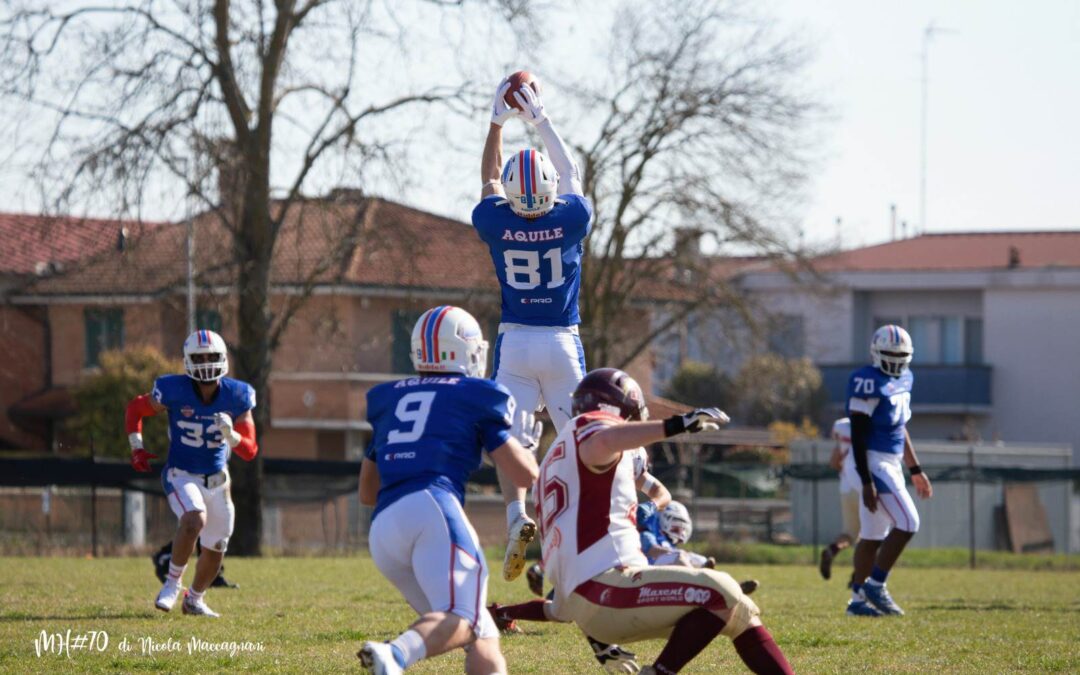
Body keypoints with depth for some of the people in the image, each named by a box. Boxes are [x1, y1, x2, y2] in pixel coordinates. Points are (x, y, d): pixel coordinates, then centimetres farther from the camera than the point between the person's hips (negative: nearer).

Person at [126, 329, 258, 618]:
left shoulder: (236, 397, -10)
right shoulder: (174, 391, -17)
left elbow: (250, 451, -8)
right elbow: (135, 409, 2)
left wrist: (231, 435, -27)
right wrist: (137, 447, -7)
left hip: (217, 480, 4)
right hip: (181, 475, -4)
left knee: (215, 551, 12)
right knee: (195, 519, -33)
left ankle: (194, 599, 38)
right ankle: (172, 582, -14)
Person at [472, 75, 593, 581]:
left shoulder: (496, 224, -7)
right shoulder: (571, 220, -8)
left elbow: (489, 179, 14)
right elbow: (571, 174, 11)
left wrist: (498, 122, 21)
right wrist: (540, 121, 17)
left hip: (515, 342, 0)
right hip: (563, 343, 0)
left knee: (509, 440, 0)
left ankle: (516, 515, -21)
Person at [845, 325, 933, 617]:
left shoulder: (903, 379, 13)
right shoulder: (869, 382, -16)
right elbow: (858, 435, -17)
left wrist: (915, 471, 22)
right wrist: (866, 481, -21)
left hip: (891, 462, 9)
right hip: (874, 461, -9)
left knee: (873, 535, 10)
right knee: (906, 523, -13)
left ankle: (858, 599, 13)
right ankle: (875, 585, -4)